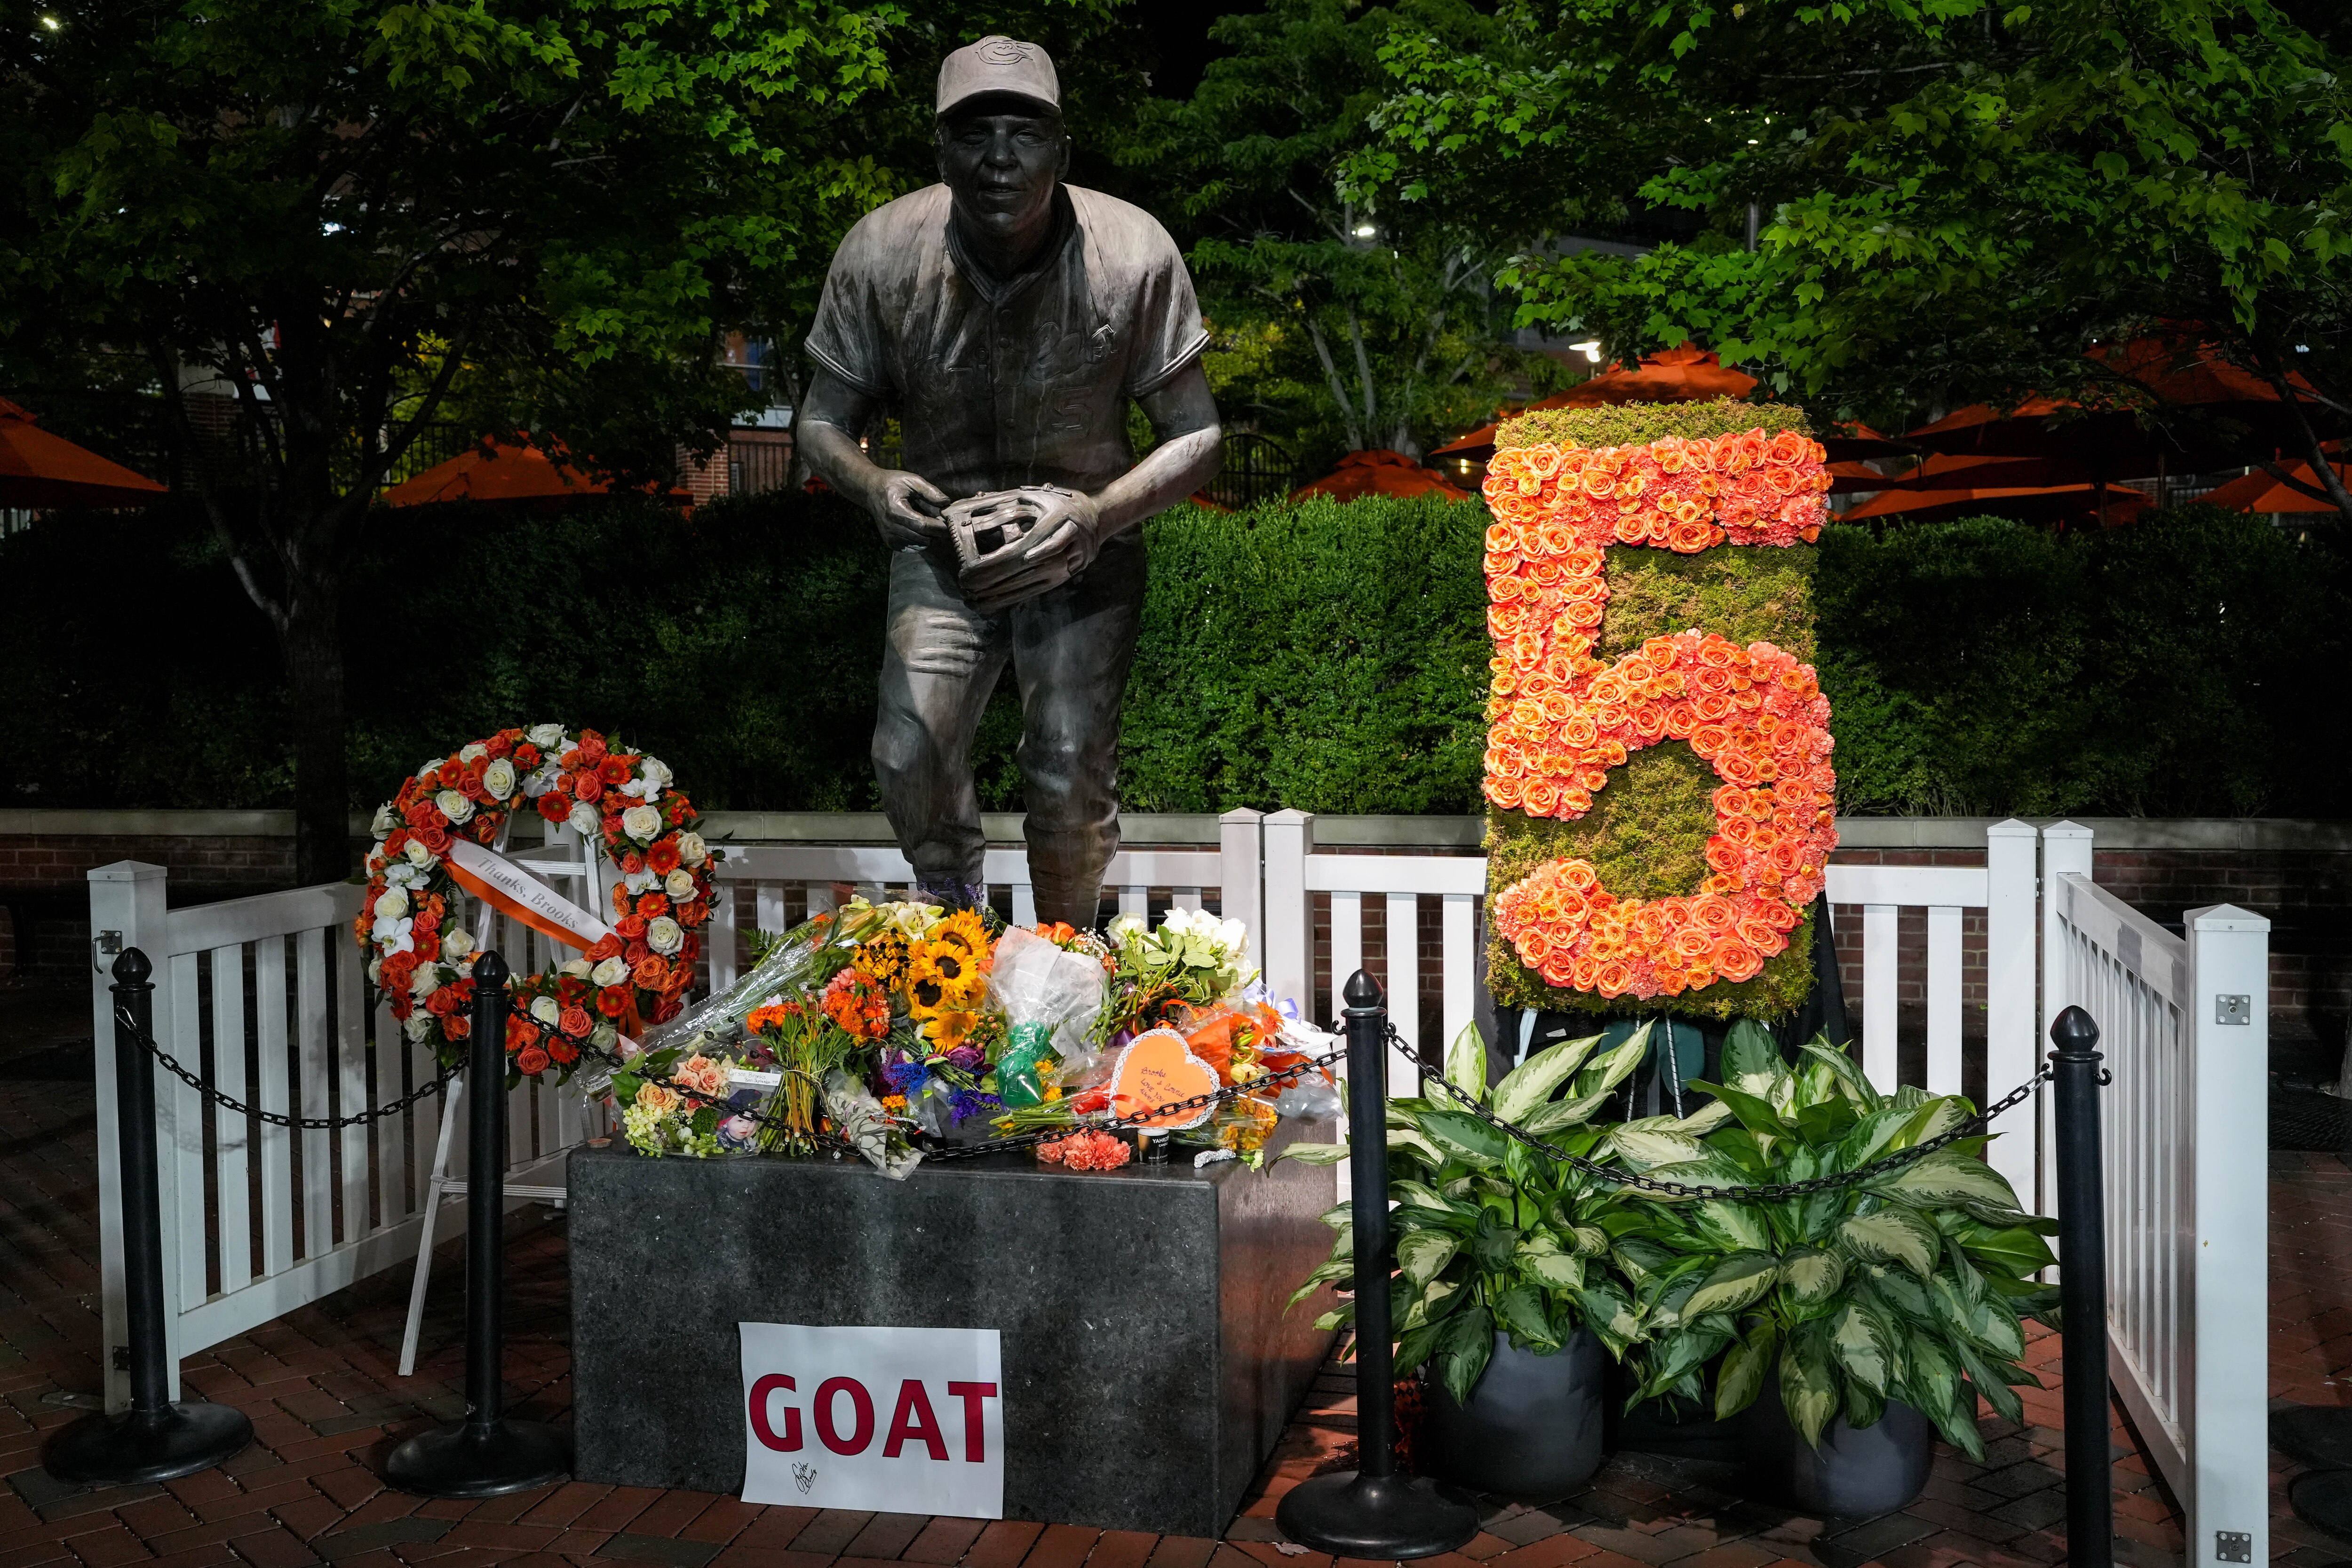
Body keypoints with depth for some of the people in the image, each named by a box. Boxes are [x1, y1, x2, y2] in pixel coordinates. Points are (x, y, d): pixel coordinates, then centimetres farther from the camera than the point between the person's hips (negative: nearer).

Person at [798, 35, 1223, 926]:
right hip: (943, 537, 1)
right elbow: (823, 422, -5)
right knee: (909, 755, -18)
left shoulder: (1133, 255, -19)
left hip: (1083, 547, -1)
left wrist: (1099, 515, -31)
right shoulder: (881, 252, -16)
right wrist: (871, 485, -29)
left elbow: (1197, 438, -12)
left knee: (1069, 775, -16)